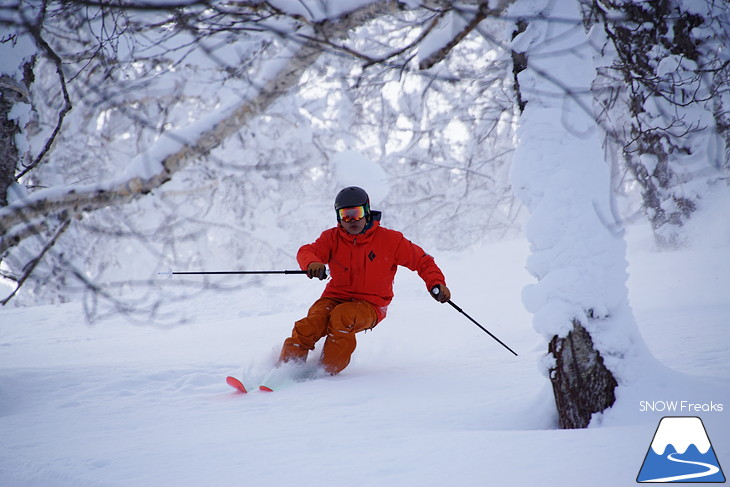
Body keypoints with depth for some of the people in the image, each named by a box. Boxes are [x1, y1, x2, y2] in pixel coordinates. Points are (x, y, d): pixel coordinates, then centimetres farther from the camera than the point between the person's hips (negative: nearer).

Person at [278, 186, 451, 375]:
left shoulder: (389, 239, -2)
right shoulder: (332, 237, 4)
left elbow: (421, 261, 3)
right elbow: (307, 251, -13)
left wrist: (436, 283, -15)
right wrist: (312, 263, -38)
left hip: (370, 304, -2)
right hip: (335, 298, 3)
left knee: (342, 317, -35)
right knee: (310, 325, -27)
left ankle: (327, 372, -26)